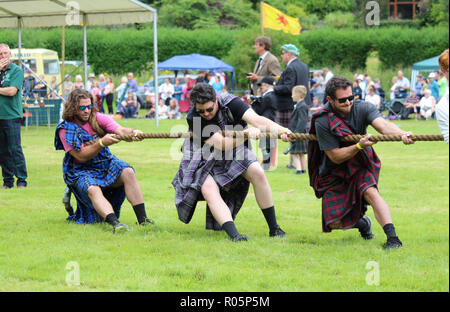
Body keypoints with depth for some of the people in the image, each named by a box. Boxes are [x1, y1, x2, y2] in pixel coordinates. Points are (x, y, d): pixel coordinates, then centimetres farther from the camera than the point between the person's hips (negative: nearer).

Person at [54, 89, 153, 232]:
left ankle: (142, 219, -28)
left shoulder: (98, 118, 1)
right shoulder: (66, 129, -9)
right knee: (93, 190, -35)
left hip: (105, 163, 4)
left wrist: (133, 133, -39)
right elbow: (81, 156, -16)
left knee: (128, 172, -24)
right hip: (81, 171, -4)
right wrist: (101, 143, -29)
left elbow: (120, 130, -16)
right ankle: (114, 223, -54)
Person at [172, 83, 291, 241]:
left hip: (234, 152, 2)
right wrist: (247, 133, -40)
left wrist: (280, 130, -51)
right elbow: (222, 144, -29)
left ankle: (274, 228, -10)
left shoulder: (230, 102, -20)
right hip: (205, 159, -2)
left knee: (258, 173, -19)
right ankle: (233, 234, -39)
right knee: (208, 189, -28)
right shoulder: (193, 118, -25)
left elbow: (256, 119, -34)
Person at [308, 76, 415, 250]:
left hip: (360, 166, 1)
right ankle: (361, 222, 28)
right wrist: (359, 145, -37)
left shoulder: (362, 108, -15)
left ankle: (392, 237, -35)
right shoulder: (322, 121, -21)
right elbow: (335, 157, -21)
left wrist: (402, 134, -55)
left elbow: (383, 125, -33)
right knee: (335, 223, -6)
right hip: (334, 173, 0)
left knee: (370, 191, -30)